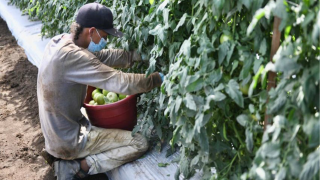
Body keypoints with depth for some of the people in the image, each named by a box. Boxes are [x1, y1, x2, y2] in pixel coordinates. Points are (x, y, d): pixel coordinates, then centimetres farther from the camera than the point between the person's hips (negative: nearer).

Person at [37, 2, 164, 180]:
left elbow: (103, 56, 4)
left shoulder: (58, 42, -2)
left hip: (56, 134, 9)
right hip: (68, 142, -9)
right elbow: (123, 83, -29)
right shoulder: (71, 56, -29)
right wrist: (158, 78, -14)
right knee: (139, 143, -4)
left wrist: (141, 55, 0)